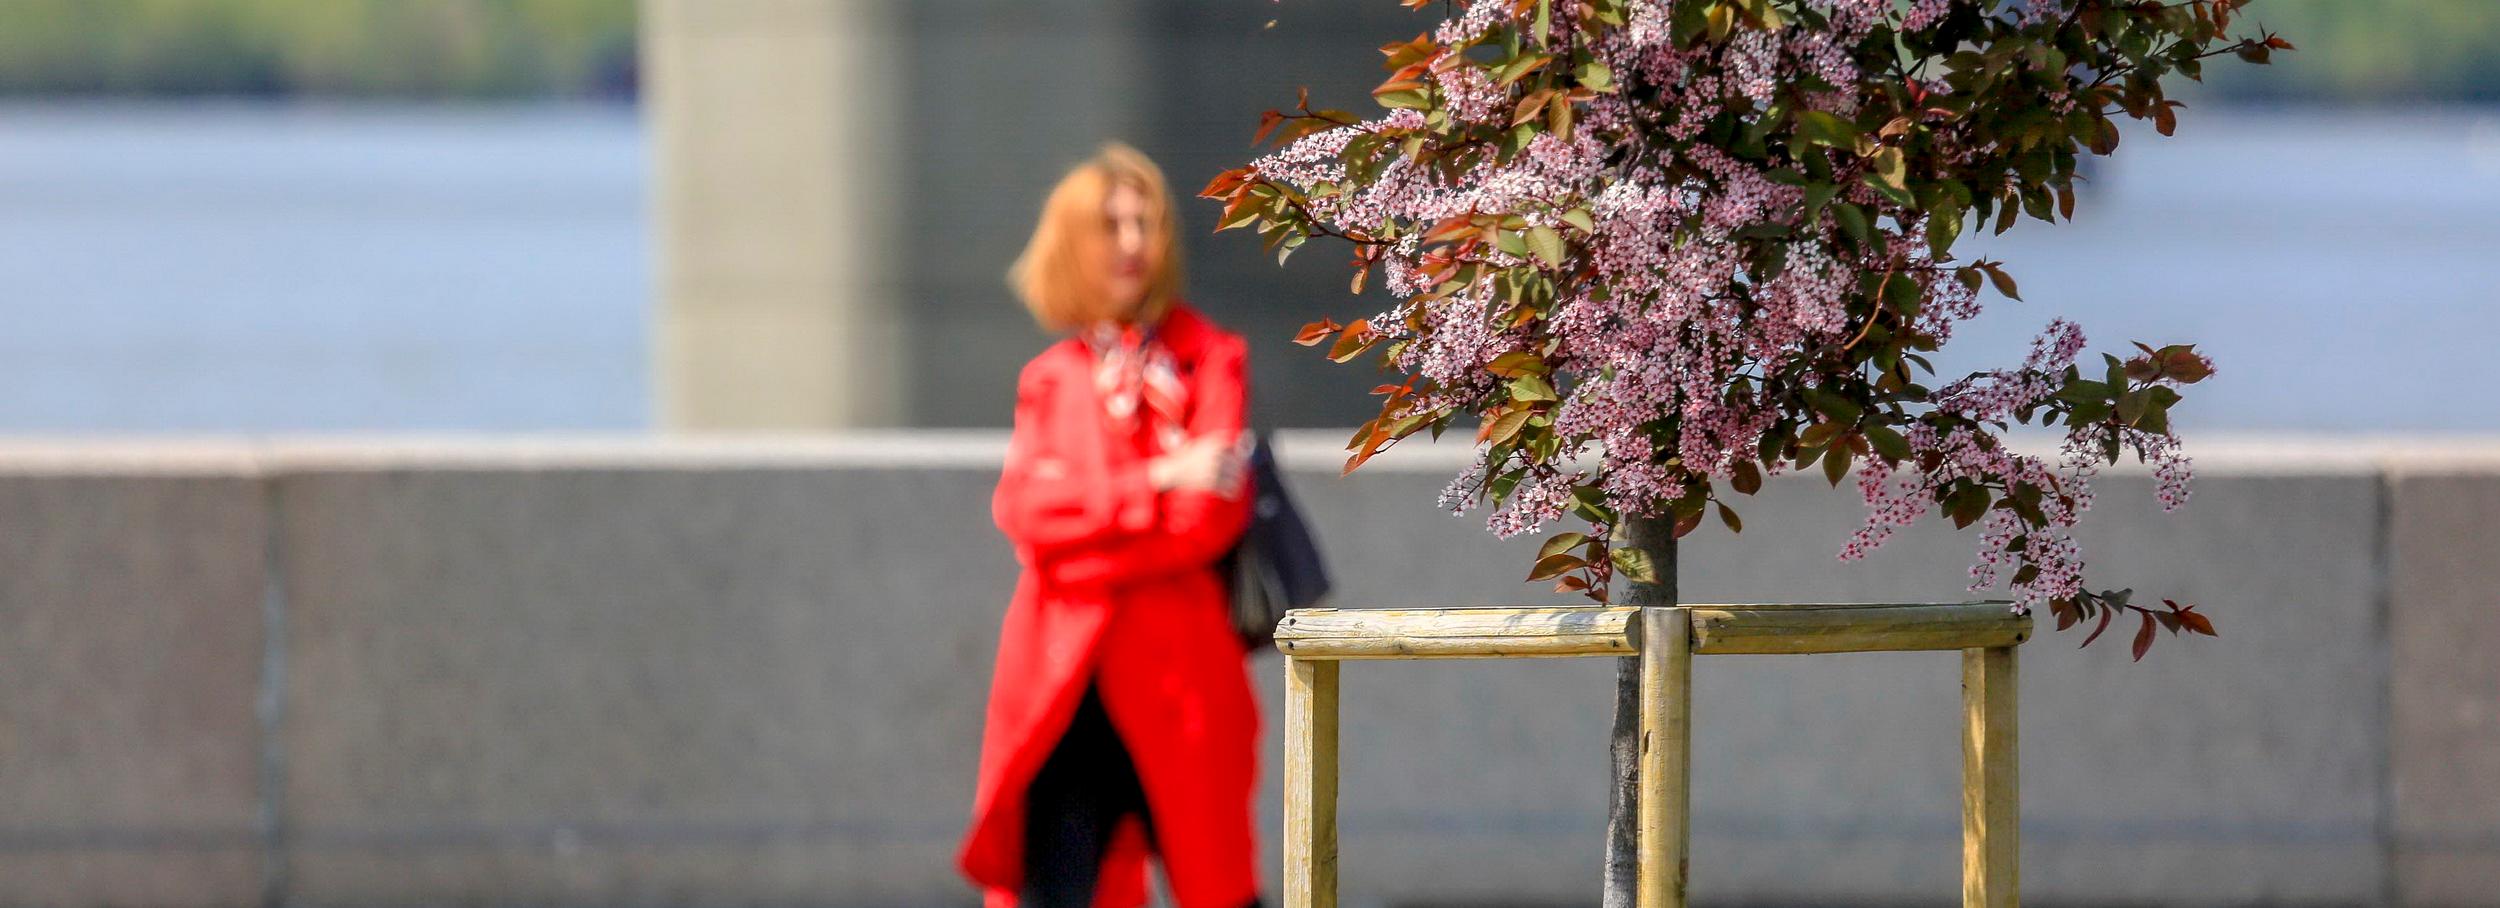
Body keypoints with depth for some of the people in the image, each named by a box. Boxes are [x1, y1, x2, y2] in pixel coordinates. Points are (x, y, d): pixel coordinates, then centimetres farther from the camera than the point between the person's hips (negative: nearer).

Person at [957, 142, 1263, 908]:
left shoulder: (1208, 360, 6)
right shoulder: (1049, 379, 17)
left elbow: (1213, 514, -7)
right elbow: (1023, 506, 0)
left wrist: (1084, 514, -6)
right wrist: (1155, 482, -8)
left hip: (1172, 669, -2)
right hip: (1060, 679, 2)